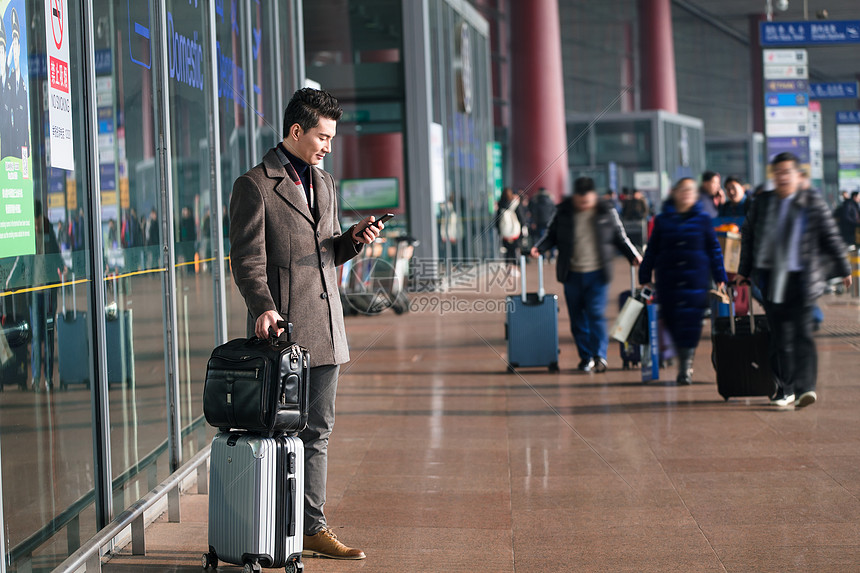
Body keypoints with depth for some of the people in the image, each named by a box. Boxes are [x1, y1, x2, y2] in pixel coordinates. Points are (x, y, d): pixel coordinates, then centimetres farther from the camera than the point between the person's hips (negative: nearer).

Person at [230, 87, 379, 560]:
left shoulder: (324, 183, 18)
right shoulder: (254, 185, -6)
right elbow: (248, 259, -11)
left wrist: (354, 239, 3)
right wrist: (263, 306, -26)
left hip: (326, 327, 7)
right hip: (284, 328, -7)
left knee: (317, 433, 10)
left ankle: (313, 529, 17)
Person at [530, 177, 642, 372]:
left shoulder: (606, 211, 1)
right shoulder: (563, 212, 1)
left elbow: (620, 237, 11)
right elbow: (552, 235, 10)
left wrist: (633, 255, 1)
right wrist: (539, 248, -6)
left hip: (598, 274, -2)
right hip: (572, 274, 2)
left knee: (596, 313, -12)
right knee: (577, 318, 5)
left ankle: (599, 355, -7)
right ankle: (585, 357, 16)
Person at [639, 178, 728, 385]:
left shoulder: (702, 219, 4)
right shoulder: (663, 220, 7)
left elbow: (714, 249, 8)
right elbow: (652, 251, 11)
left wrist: (720, 277, 6)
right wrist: (645, 277, 10)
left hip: (696, 280, -1)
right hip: (668, 280, 1)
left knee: (691, 321, -8)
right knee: (672, 320, 0)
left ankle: (685, 366, -4)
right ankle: (684, 363, 15)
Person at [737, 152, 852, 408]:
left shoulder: (813, 202, 1)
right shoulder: (761, 203, 10)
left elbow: (830, 238, 4)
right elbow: (748, 236, 18)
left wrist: (843, 269, 6)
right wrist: (744, 271, 19)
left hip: (801, 279, -3)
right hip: (770, 278, 3)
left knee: (802, 332, -11)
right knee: (779, 336, 5)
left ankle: (805, 387, -15)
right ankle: (784, 389, 14)